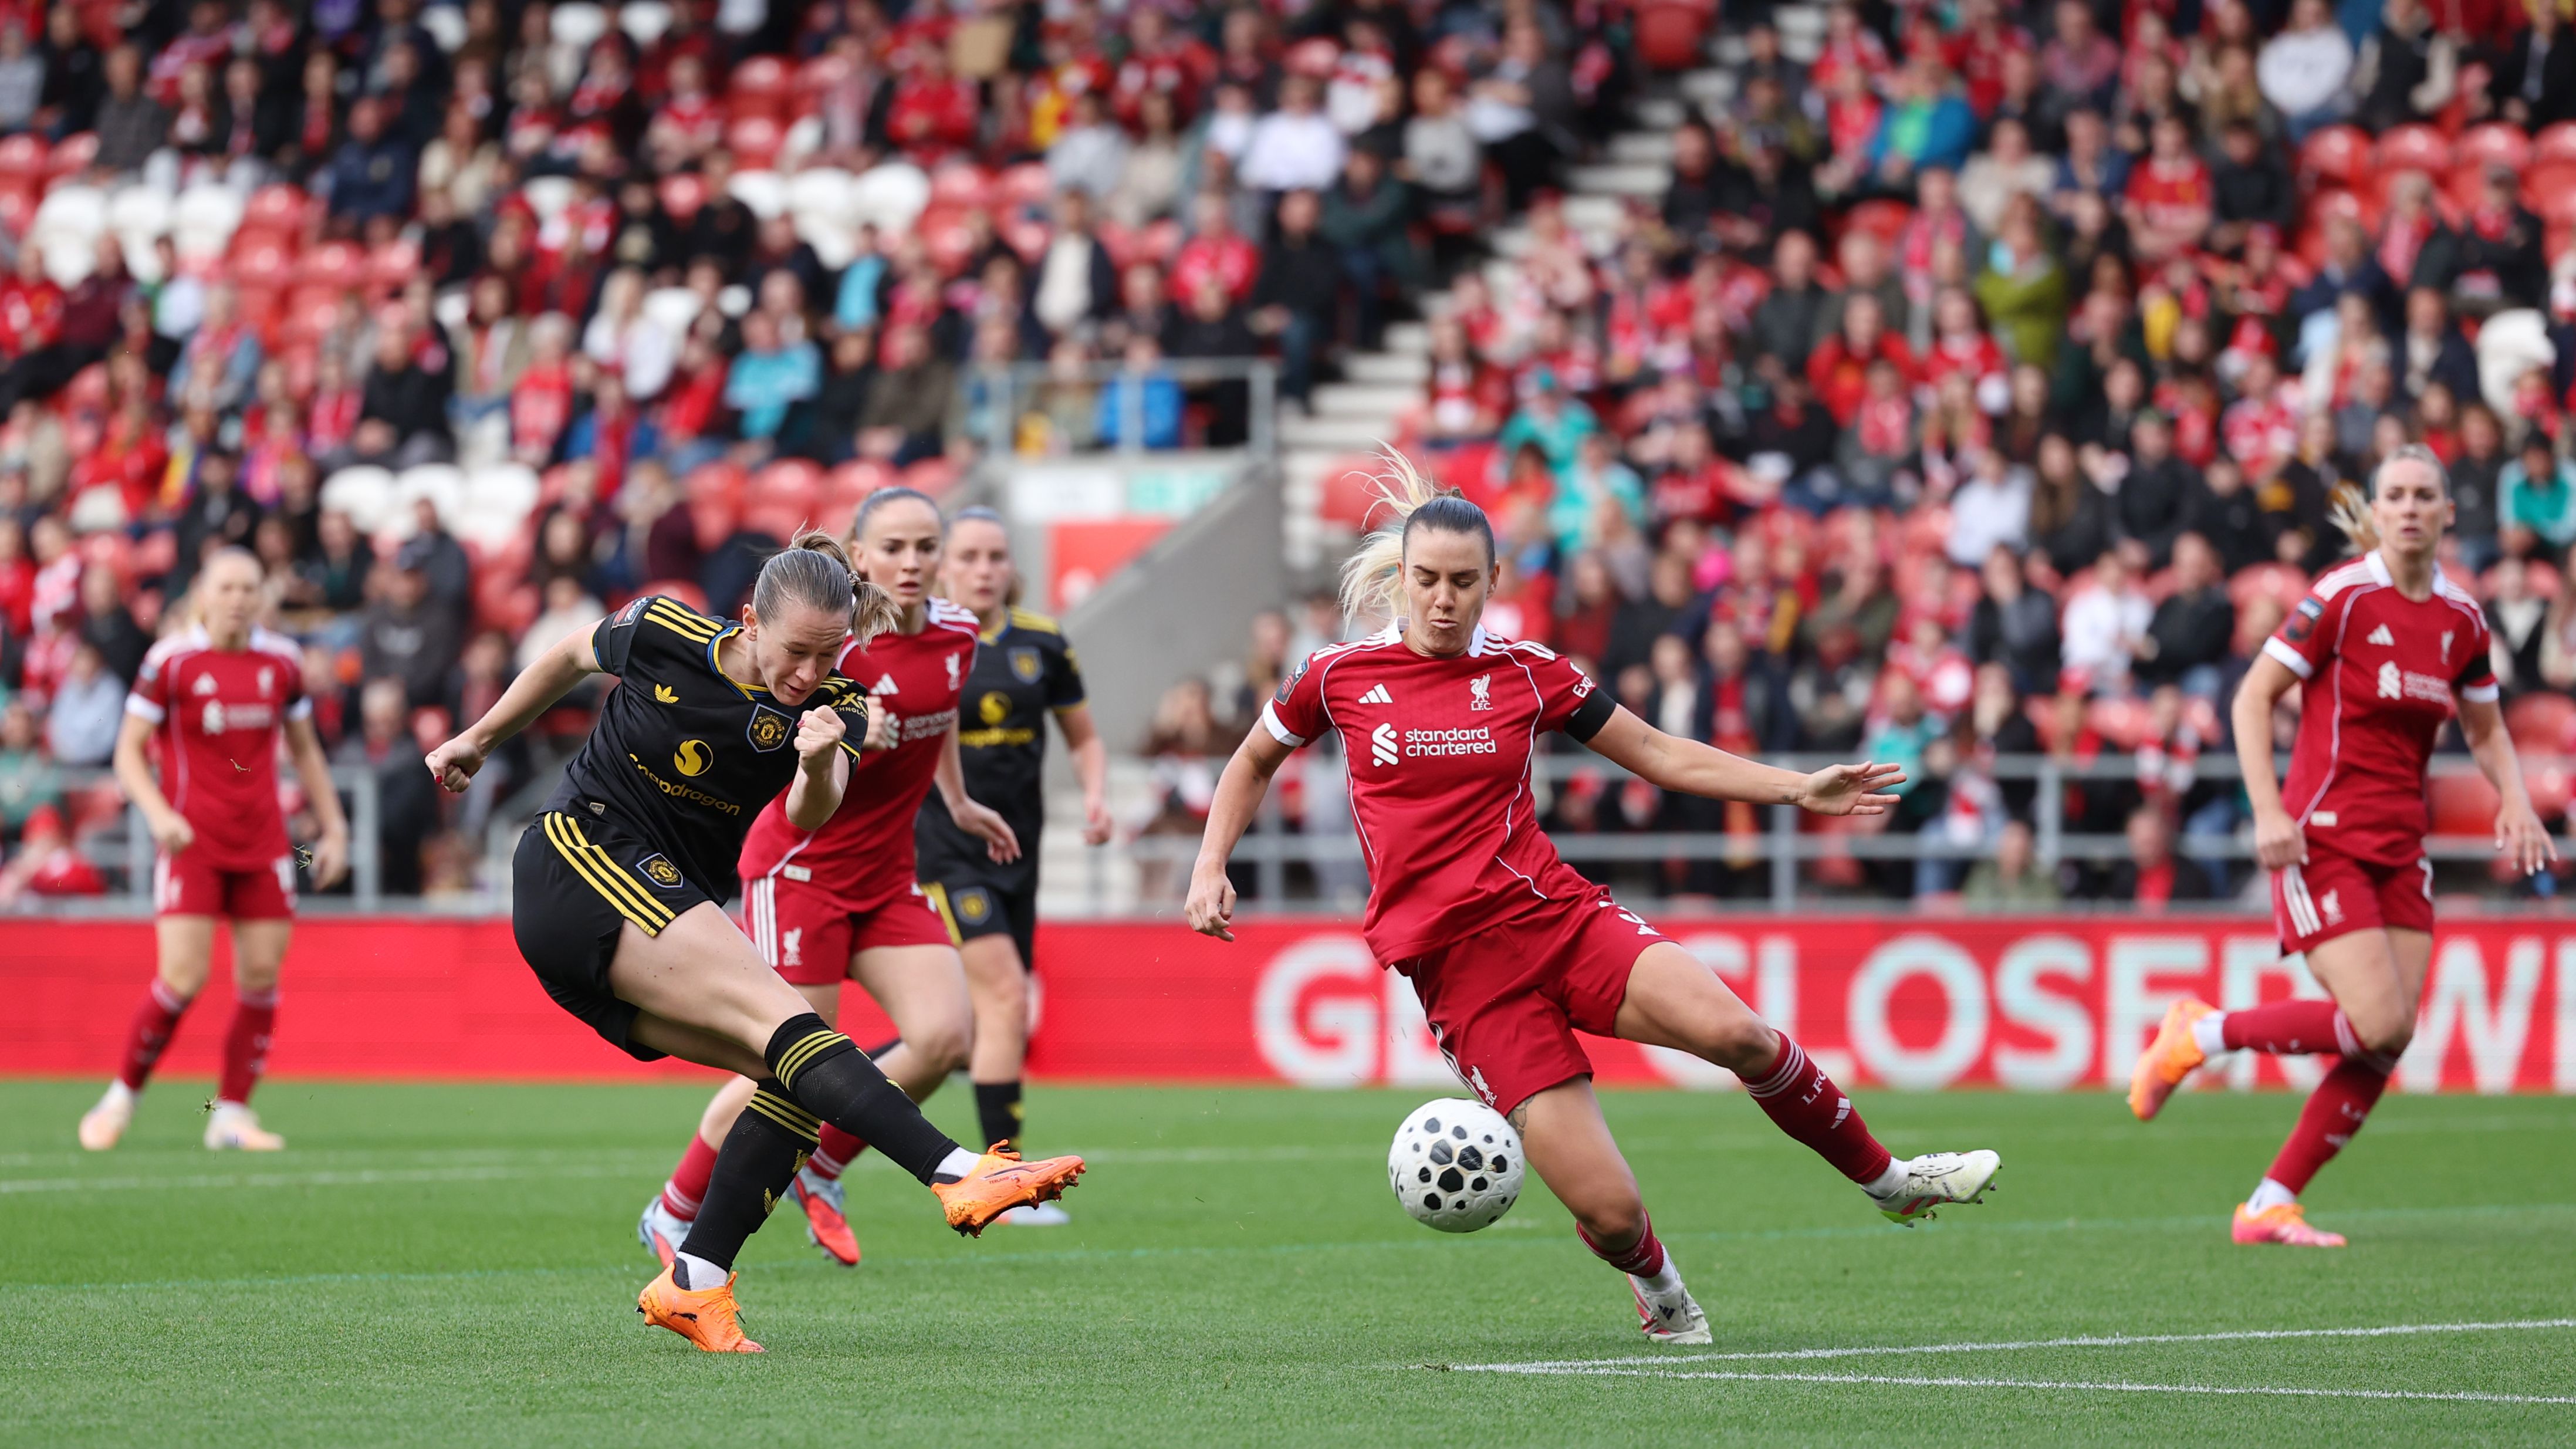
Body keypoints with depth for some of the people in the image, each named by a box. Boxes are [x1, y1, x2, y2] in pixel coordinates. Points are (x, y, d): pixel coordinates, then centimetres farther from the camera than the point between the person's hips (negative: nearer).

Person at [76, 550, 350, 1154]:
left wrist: (333, 827, 13)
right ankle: (121, 1099, 6)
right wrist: (159, 813, -18)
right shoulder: (171, 661, -6)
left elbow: (304, 748, 18)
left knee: (262, 979, -2)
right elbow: (129, 750, -3)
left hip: (262, 845, 4)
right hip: (191, 843, -4)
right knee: (182, 979, -12)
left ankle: (232, 1113, 8)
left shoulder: (281, 661, 6)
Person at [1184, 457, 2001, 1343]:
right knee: (1610, 1215, -15)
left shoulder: (1526, 672, 6)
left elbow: (1660, 755, 13)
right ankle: (1657, 1286, 24)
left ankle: (1891, 1180, -3)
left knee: (1736, 1033, -28)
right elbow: (1254, 762, 22)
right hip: (1457, 965, -2)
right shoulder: (1338, 676, 3)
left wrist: (1800, 789, 6)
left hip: (1557, 914, 2)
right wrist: (1210, 869, 9)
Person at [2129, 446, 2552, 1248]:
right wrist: (2268, 812, -17)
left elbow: (2485, 730, 21)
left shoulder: (2462, 619, 7)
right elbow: (2252, 699, -8)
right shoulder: (2343, 598, -11)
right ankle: (2200, 1033, 4)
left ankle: (2271, 1204, 7)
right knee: (2378, 1024, -17)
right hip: (2324, 840, -6)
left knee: (2386, 1045, -3)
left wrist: (2516, 803, 2)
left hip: (2401, 849, 6)